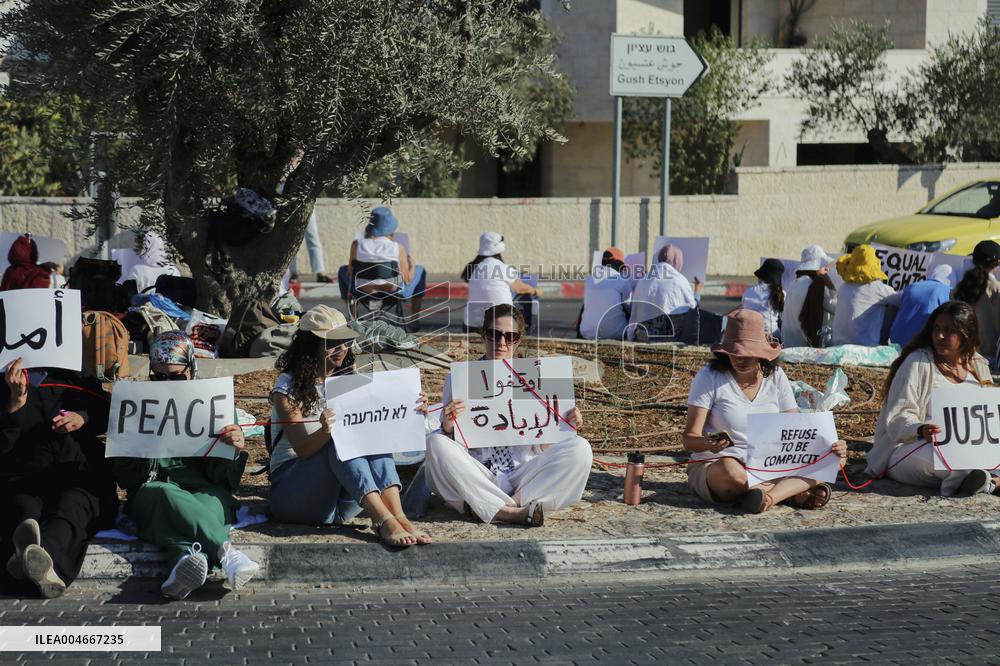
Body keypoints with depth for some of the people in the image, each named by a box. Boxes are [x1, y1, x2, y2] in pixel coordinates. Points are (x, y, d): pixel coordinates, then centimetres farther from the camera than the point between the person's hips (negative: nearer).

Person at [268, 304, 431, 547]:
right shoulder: (288, 389, -6)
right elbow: (302, 450, -18)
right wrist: (325, 431, -39)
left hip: (340, 500, 4)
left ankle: (398, 516, -41)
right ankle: (384, 521, -46)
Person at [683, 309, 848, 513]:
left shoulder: (775, 376, 3)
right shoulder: (709, 377, -9)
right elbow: (689, 438, -12)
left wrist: (830, 447, -17)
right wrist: (708, 443, -36)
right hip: (712, 468, -4)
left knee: (832, 460, -15)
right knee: (729, 470, -41)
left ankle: (771, 496, -30)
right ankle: (795, 493, -20)